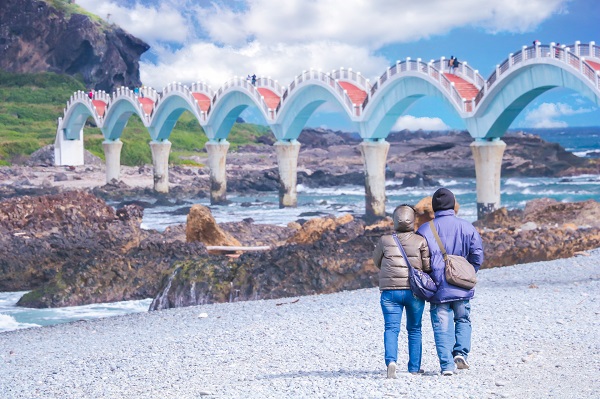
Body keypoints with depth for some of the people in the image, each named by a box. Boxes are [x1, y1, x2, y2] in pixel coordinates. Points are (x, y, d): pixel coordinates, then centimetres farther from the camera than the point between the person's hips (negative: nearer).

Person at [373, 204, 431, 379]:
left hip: (390, 291, 0)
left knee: (391, 328, -1)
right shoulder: (421, 241, -4)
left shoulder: (385, 240, 2)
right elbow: (428, 266, -7)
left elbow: (377, 261, 17)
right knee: (414, 329, 14)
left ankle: (391, 361, -24)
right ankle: (414, 367, 19)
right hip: (414, 291, 0)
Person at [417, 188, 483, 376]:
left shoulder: (425, 230, -4)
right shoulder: (467, 227, -1)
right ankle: (461, 352, 3)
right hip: (462, 289, 1)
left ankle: (447, 364, -1)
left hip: (438, 289, -1)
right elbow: (477, 256, -1)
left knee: (442, 326, 5)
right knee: (463, 320, 20)